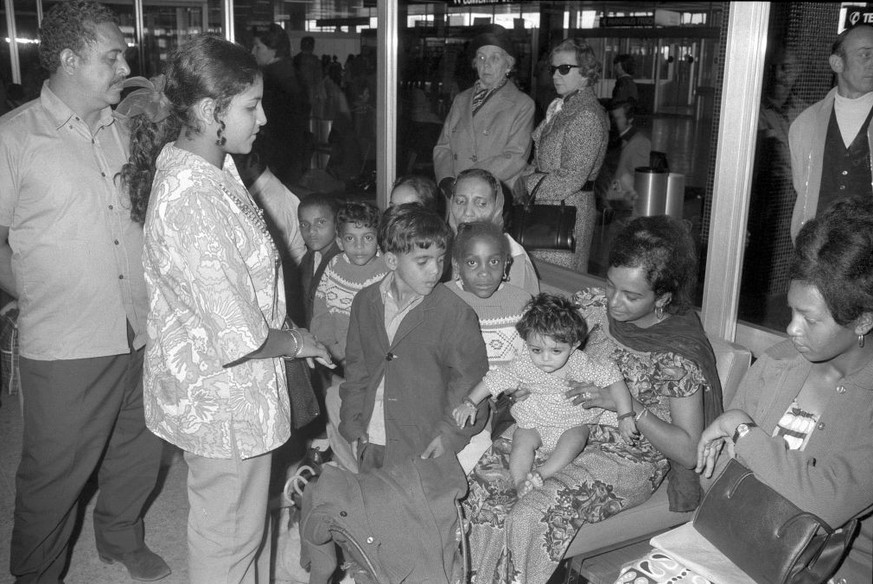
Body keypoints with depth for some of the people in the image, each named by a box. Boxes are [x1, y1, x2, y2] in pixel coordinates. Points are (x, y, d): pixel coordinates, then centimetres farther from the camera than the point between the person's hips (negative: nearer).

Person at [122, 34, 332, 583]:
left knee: (246, 522, 29)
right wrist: (299, 342, -11)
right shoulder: (196, 204, -31)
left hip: (216, 392, 9)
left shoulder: (198, 162, 0)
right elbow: (238, 341, -29)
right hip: (223, 401, -9)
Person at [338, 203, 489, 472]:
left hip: (425, 449, -4)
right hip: (370, 444, 4)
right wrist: (354, 428, 5)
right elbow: (356, 367, 10)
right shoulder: (365, 302, 3)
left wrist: (450, 434, -12)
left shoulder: (456, 313, -10)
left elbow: (470, 379, -6)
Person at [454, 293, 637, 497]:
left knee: (575, 439, -29)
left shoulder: (581, 364, -20)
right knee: (522, 441, -25)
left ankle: (541, 474, -31)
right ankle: (520, 483, -26)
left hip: (573, 423, -1)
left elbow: (613, 378, -15)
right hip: (534, 423, 1)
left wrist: (625, 416, -20)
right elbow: (495, 379, -7)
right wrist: (469, 403, -9)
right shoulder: (523, 365, -18)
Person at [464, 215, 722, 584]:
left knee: (532, 518, -27)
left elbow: (688, 451, -15)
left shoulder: (682, 350, -17)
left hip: (631, 457, -5)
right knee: (481, 481, -15)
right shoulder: (597, 306, -4)